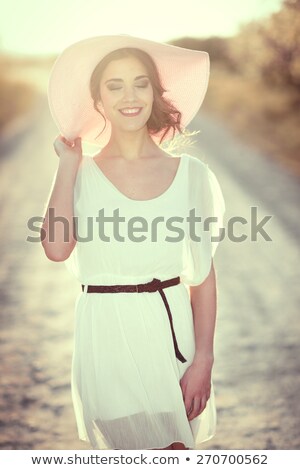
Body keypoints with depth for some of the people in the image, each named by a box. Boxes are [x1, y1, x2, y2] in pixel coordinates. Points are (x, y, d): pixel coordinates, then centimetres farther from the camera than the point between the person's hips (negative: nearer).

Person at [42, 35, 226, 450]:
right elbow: (57, 248, -16)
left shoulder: (190, 173, 3)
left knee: (175, 449, 6)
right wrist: (69, 165, -6)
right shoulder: (80, 174, 3)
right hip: (105, 333, -1)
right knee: (127, 447, 5)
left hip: (171, 327, 1)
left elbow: (203, 273, 3)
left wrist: (203, 359, -5)